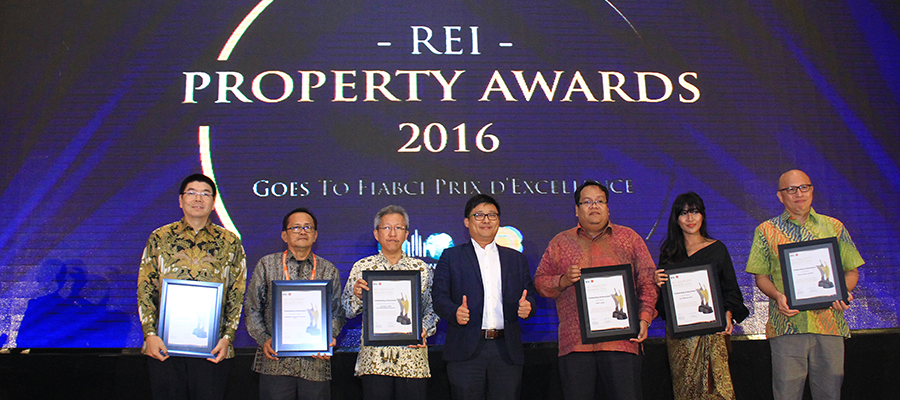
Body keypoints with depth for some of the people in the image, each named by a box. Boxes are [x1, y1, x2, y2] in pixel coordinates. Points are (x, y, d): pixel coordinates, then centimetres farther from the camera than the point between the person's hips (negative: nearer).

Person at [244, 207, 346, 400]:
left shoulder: (328, 270, 11)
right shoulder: (267, 265, 10)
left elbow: (337, 313, 11)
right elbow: (253, 309, 9)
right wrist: (263, 339, -4)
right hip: (276, 361, -1)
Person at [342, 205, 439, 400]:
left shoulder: (421, 268, 9)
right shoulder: (362, 267, 8)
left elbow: (431, 308, 12)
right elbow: (348, 311, 8)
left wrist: (424, 329, -7)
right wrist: (357, 295, -12)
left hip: (412, 357, 1)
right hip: (374, 358, 0)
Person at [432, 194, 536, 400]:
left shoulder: (516, 259, 17)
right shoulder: (451, 257, 9)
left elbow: (529, 296, 13)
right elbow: (440, 297, 1)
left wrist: (527, 307, -10)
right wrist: (455, 312, -19)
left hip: (507, 351, 2)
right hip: (466, 350, -2)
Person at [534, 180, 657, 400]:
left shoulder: (629, 238, 12)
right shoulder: (560, 242, 14)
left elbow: (648, 281, 9)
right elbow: (540, 281, 12)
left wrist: (644, 318, -4)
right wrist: (564, 281, -7)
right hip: (575, 342, 1)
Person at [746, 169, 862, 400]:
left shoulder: (834, 227, 12)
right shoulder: (766, 231, 8)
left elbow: (852, 270, 14)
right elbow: (760, 275, 8)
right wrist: (777, 296, -12)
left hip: (829, 323, 1)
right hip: (787, 325, -1)